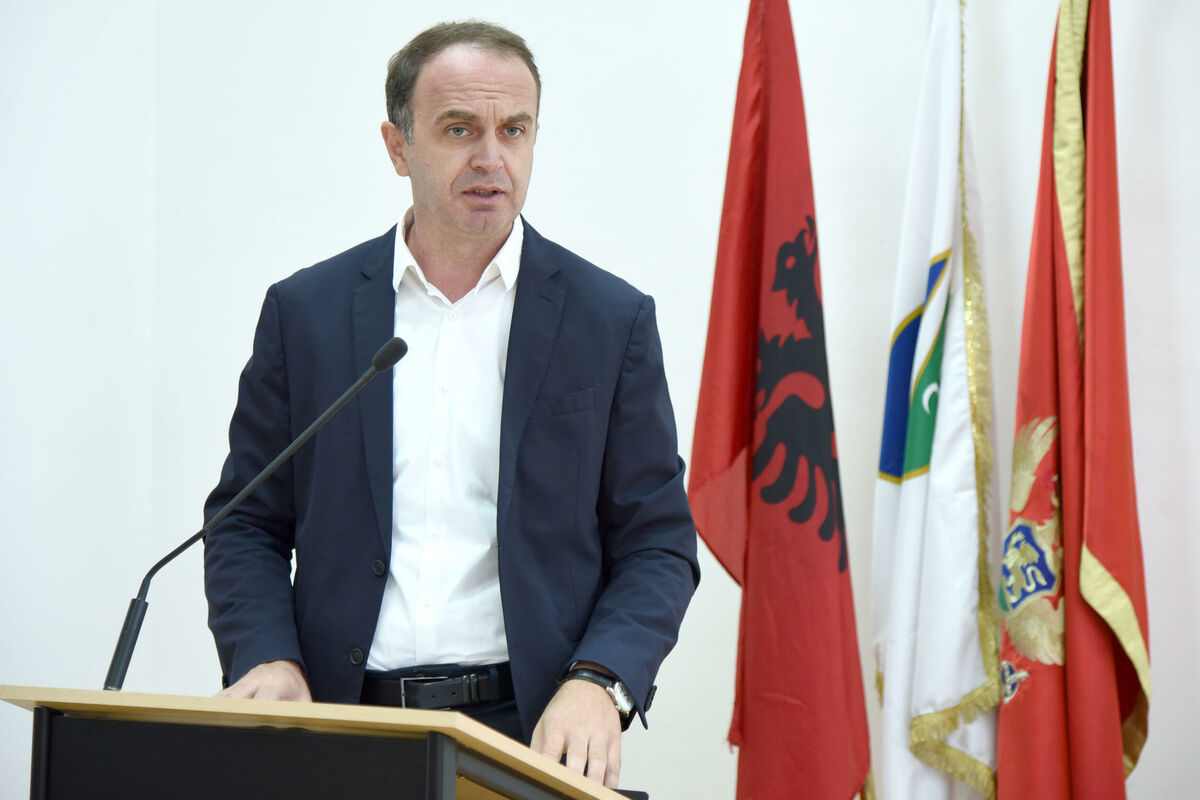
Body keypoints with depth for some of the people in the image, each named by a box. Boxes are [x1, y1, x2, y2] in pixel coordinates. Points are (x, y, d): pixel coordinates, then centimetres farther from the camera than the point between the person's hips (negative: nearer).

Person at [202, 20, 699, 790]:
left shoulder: (612, 319, 6)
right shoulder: (305, 311, 9)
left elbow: (658, 544, 6)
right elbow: (247, 524, 13)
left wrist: (597, 684, -11)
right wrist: (266, 659, -6)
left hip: (529, 726, -1)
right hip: (344, 725, 1)